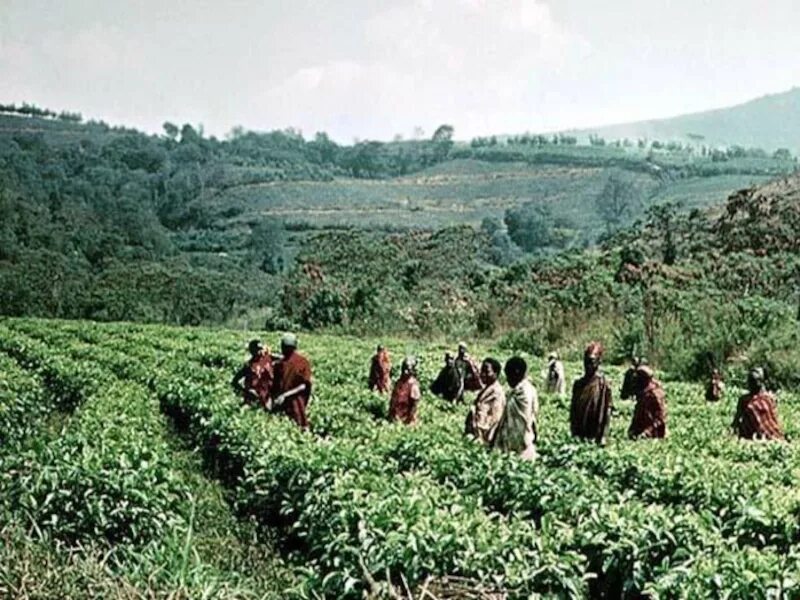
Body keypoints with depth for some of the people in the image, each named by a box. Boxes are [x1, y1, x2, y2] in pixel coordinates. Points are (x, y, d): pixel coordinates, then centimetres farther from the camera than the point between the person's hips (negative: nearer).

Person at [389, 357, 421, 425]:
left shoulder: (413, 385, -20)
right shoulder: (399, 382, 2)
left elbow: (415, 403, -17)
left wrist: (411, 417, -15)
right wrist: (390, 411, 14)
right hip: (395, 414, 7)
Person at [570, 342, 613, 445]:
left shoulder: (603, 384, -8)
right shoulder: (578, 384, 10)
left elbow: (606, 411, -10)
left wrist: (603, 437, -13)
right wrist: (573, 432, 11)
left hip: (594, 435, -5)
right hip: (578, 435, 5)